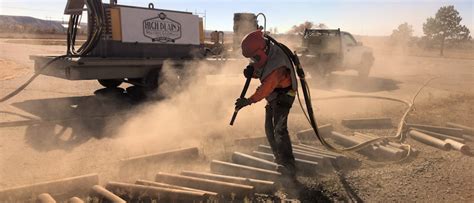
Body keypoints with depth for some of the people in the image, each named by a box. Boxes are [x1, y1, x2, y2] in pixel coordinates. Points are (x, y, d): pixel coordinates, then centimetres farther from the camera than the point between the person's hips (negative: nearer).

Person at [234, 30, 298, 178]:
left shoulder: (277, 64, -33)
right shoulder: (265, 53, -5)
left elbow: (266, 88, -35)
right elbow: (259, 72, 7)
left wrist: (249, 101, -35)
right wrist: (251, 71, -16)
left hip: (283, 96, -9)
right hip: (273, 97, 9)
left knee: (279, 129, -18)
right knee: (270, 128, 13)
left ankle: (289, 166, -15)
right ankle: (279, 158, 26)